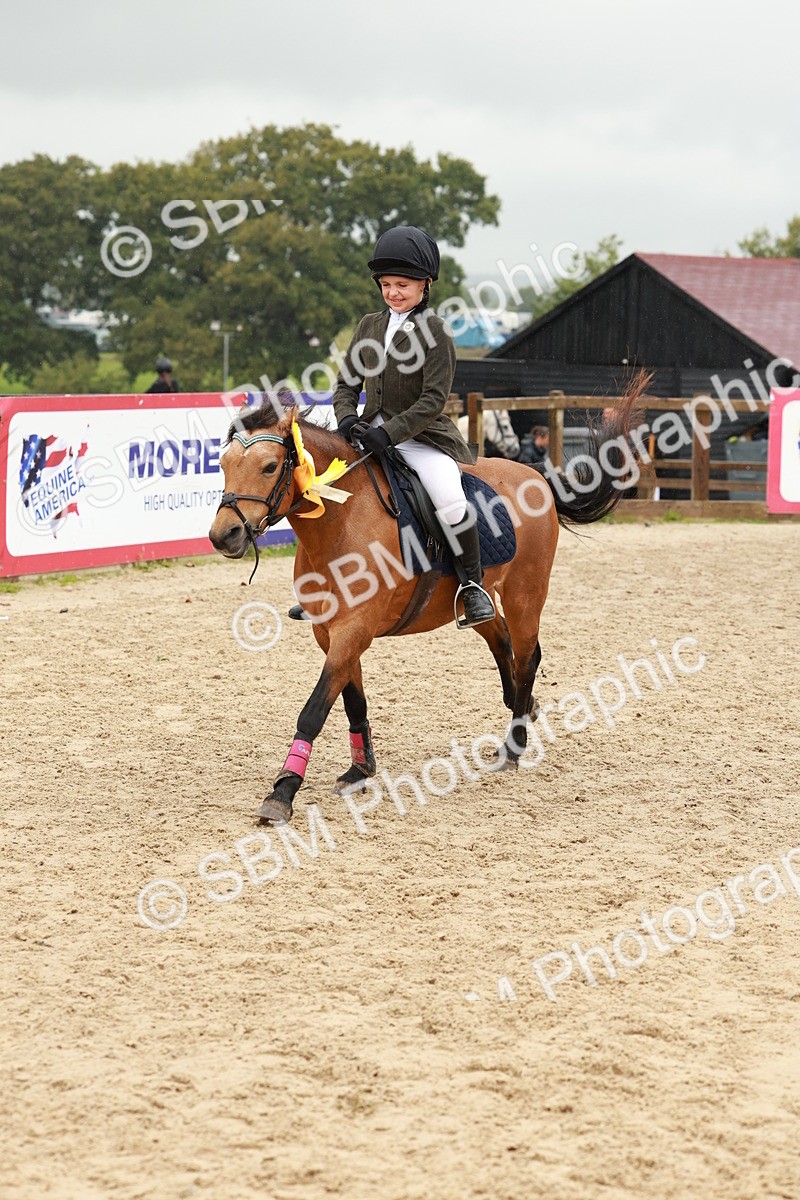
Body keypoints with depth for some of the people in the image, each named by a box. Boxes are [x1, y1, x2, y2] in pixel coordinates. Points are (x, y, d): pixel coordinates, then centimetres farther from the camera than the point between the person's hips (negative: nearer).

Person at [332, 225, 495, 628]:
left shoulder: (433, 331, -8)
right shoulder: (370, 326, 10)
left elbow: (434, 399, -15)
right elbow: (347, 382, 13)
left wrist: (389, 433, -23)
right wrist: (347, 419, -8)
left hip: (423, 438, -6)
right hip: (372, 434, 6)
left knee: (449, 498, -30)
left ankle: (473, 584, -14)